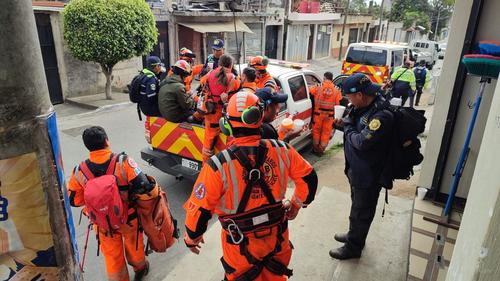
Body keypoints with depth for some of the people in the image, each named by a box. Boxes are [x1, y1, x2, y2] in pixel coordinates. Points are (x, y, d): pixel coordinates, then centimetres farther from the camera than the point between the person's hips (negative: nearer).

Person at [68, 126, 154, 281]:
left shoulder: (79, 171, -17)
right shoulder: (123, 162, -26)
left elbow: (74, 200, -6)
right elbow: (143, 186, -30)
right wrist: (128, 195, -12)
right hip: (129, 218, 0)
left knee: (112, 256, 21)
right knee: (134, 244, 28)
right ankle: (140, 268, 53)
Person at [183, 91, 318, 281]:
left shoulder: (217, 165, -26)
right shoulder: (281, 150, -16)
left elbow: (199, 210, -19)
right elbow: (308, 178, -2)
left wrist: (191, 238, 2)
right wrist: (296, 205, 16)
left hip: (242, 244, -3)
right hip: (277, 236, 3)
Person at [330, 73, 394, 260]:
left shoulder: (382, 115, -29)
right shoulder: (362, 107, -1)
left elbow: (362, 142, -32)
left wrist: (347, 127, -16)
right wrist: (343, 123, -7)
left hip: (369, 175, -9)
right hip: (356, 168, 9)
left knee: (361, 212, 10)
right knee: (357, 205, 27)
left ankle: (353, 247, 30)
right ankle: (354, 236, 48)